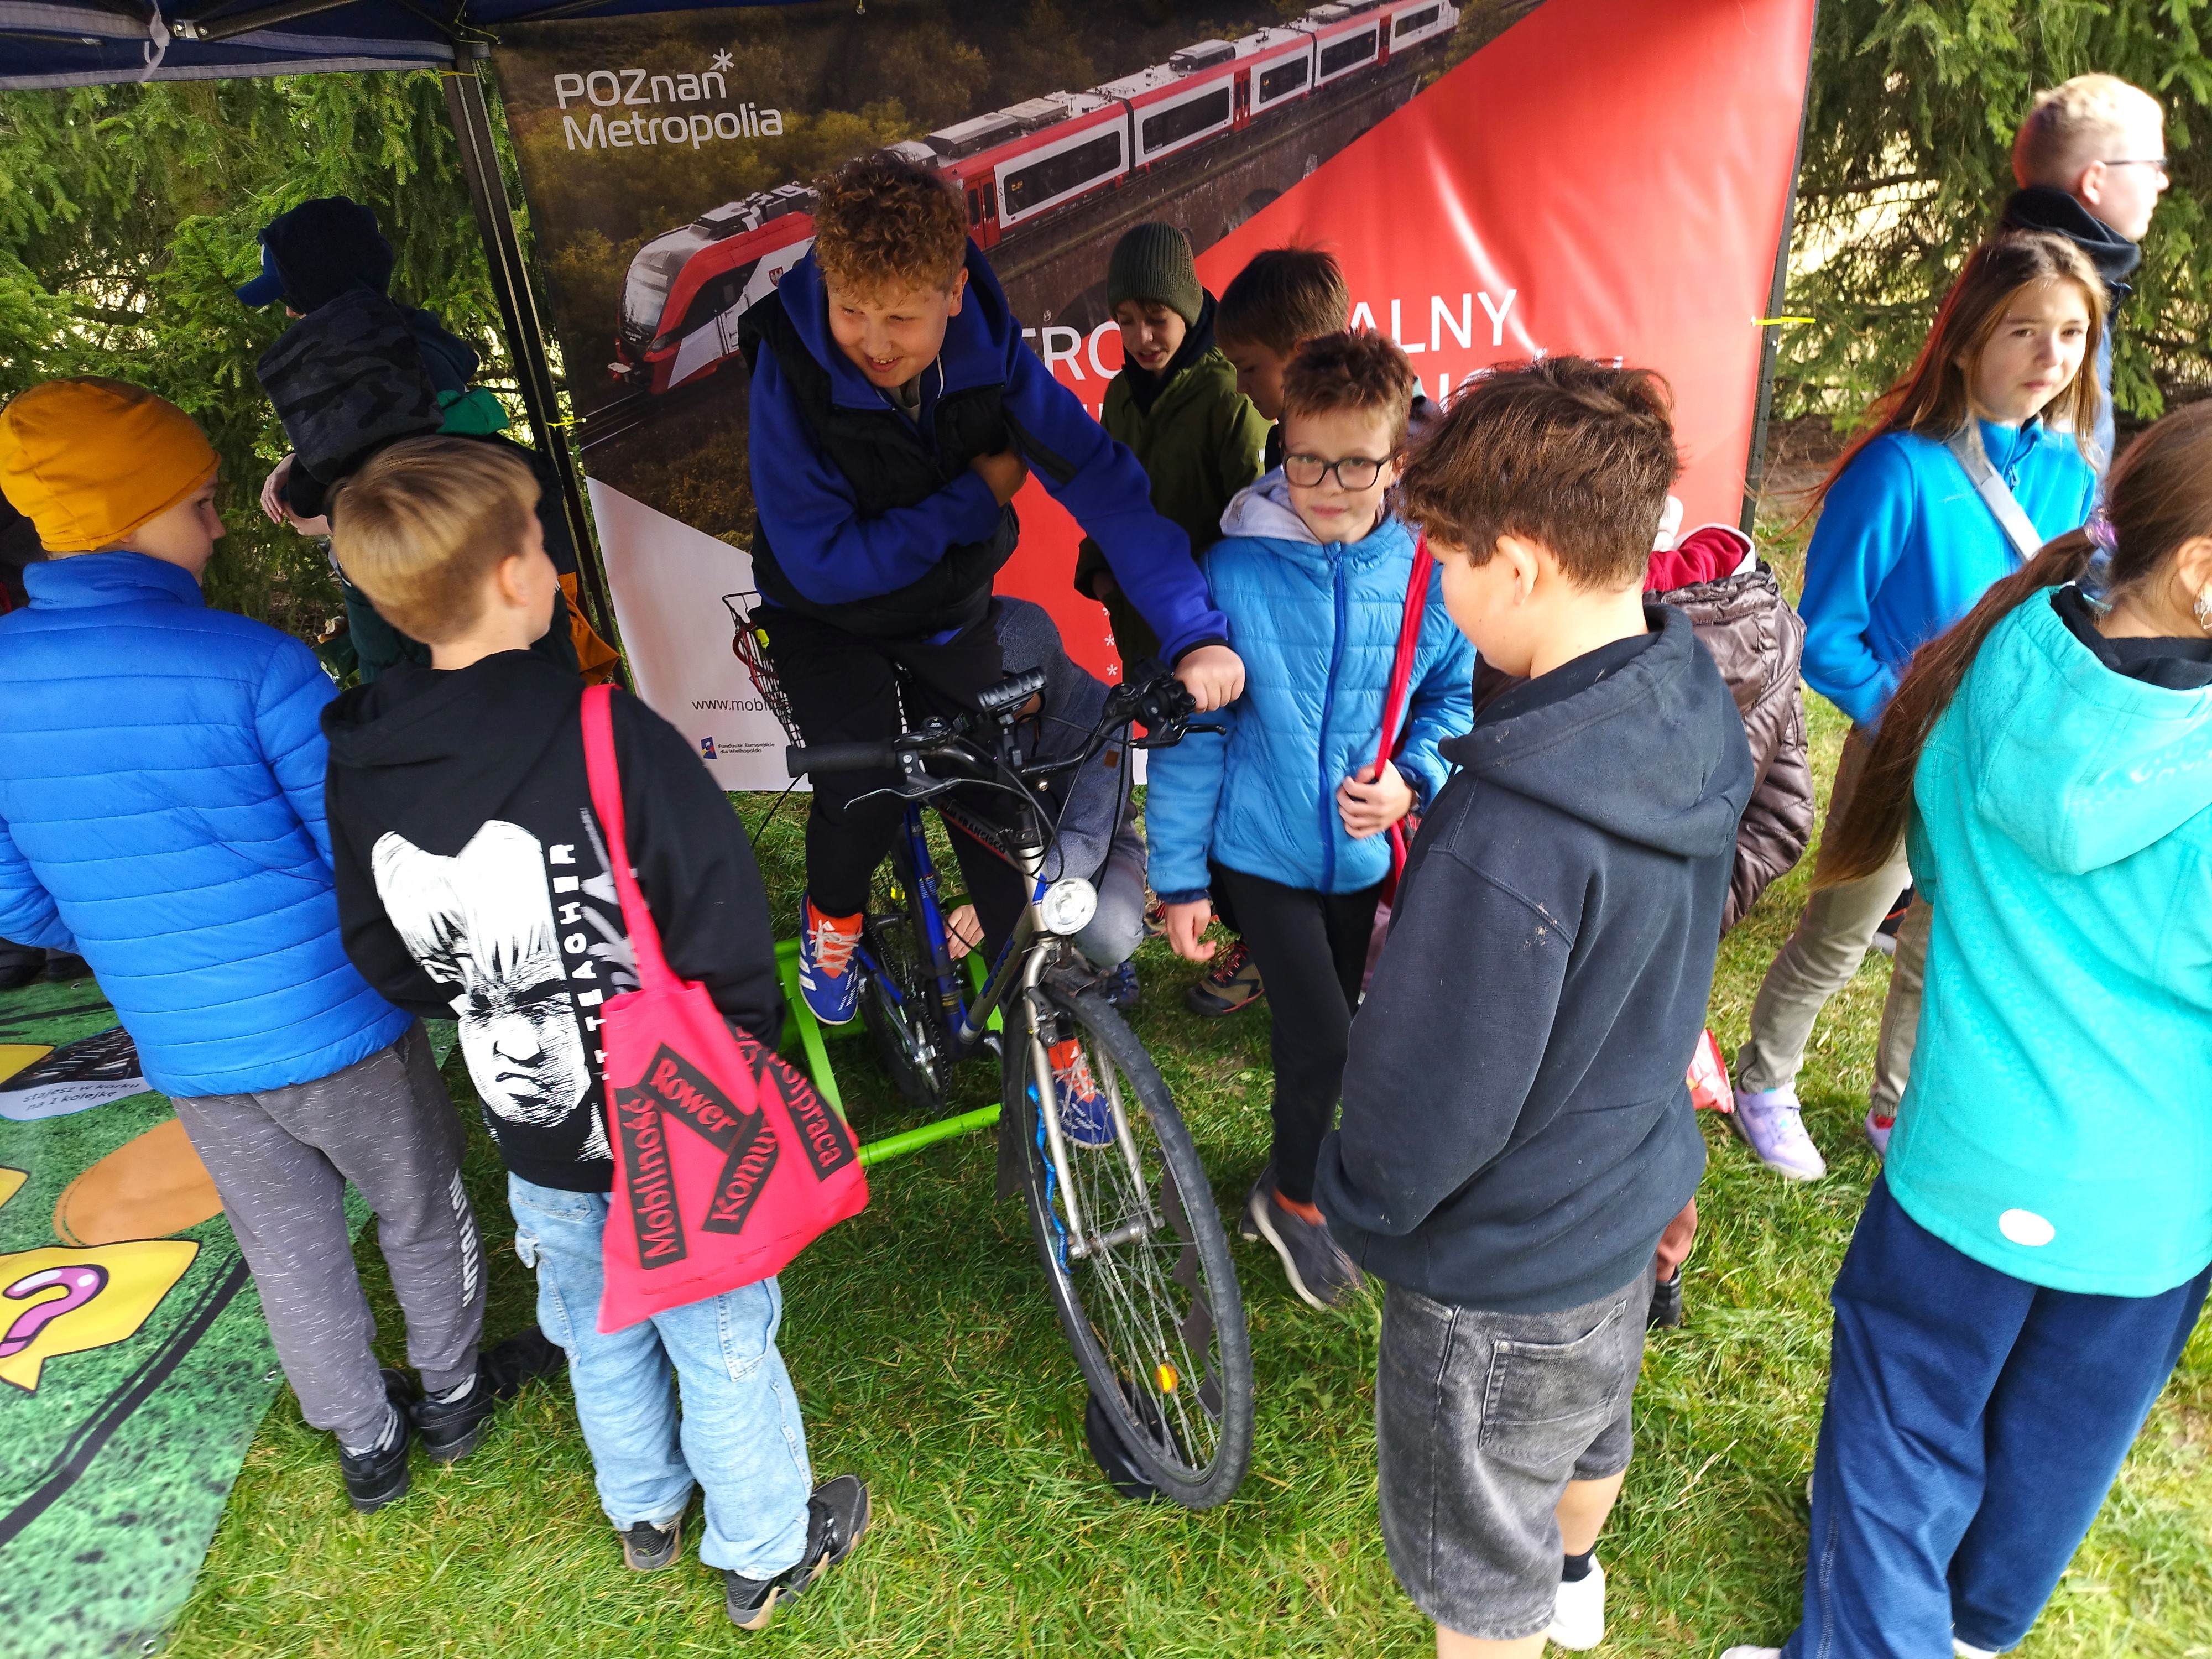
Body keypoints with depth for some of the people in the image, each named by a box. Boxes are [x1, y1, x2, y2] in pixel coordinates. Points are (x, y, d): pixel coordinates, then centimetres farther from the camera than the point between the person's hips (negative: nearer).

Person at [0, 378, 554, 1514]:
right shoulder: (250, 664, -22)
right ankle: (452, 1398, 42)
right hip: (338, 1028, -4)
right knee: (423, 1218, 21)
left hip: (185, 1056, 5)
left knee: (292, 1255, 23)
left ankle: (366, 1444, 42)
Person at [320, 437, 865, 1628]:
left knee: (597, 1333, 28)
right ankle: (766, 1550, 39)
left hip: (530, 1132, 5)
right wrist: (747, 1051, -4)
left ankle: (644, 1510, 53)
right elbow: (727, 936, -22)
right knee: (721, 1341, 17)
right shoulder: (613, 739, -27)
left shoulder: (359, 767, -9)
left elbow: (385, 962, 3)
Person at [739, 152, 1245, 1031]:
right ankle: (831, 913, 12)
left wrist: (1195, 633, -39)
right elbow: (823, 562, -27)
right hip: (829, 618, -2)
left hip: (950, 613, 2)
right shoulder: (791, 372, -27)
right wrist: (977, 496, -25)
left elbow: (1102, 480, -27)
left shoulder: (990, 353, -21)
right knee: (865, 790, -25)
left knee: (999, 801, -5)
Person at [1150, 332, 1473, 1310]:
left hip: (1364, 853, 3)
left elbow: (1455, 696, 5)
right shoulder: (1235, 571, -16)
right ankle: (1295, 1199, 23)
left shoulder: (1424, 572, -9)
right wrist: (1179, 875, -8)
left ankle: (1296, 1181, 45)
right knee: (1324, 1042, -7)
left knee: (1321, 1038, 18)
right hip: (1262, 851, -3)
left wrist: (1413, 776, -15)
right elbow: (1189, 731, -10)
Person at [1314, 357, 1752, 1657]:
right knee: (1594, 1424, 37)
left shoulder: (1510, 839, -39)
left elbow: (1431, 1104, -28)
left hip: (1503, 1273, -9)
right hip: (1636, 1195, 9)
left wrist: (1355, 1204, -8)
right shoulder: (1698, 713, -11)